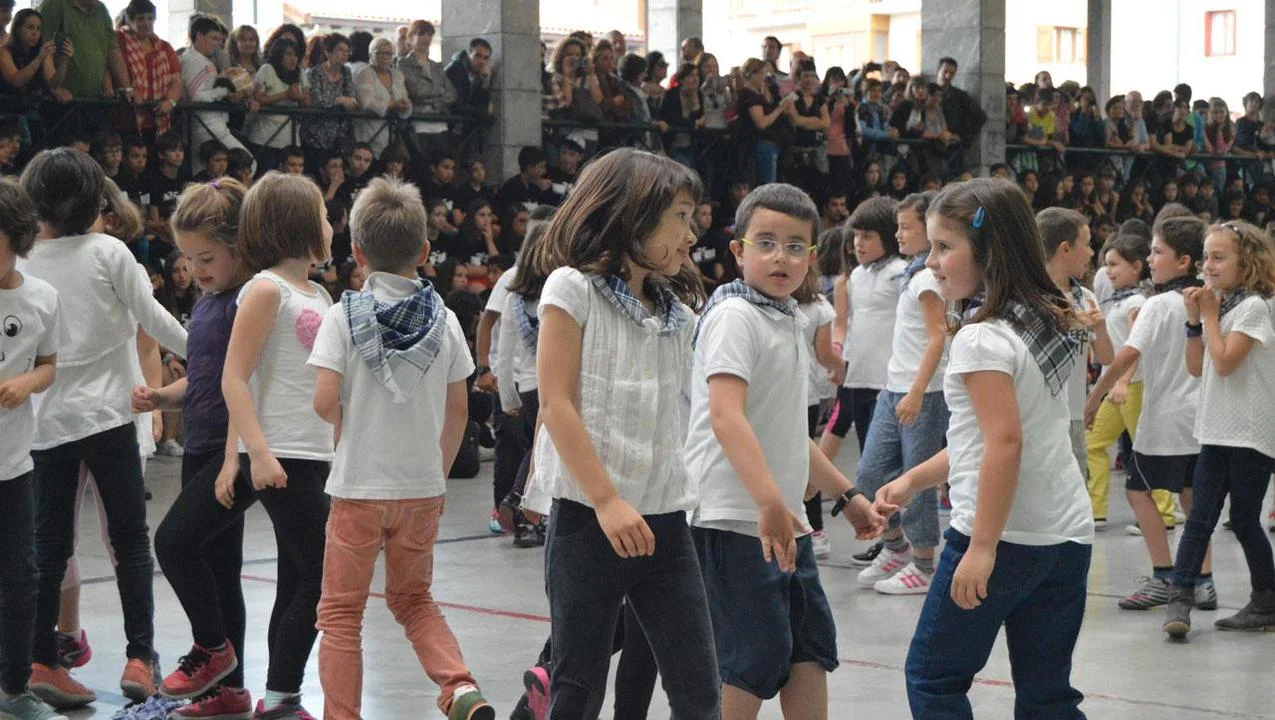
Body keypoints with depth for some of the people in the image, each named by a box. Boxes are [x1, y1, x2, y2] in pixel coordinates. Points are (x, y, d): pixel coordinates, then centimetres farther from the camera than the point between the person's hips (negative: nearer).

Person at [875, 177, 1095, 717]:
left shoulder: (982, 339, -14)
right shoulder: (1047, 324, 13)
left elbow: (1004, 443, -23)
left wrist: (982, 545, -22)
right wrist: (914, 479, 20)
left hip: (1006, 535, -8)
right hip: (1066, 535, 8)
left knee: (933, 676, 6)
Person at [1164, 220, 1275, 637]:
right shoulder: (1219, 305, 12)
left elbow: (1225, 362, -21)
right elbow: (1196, 367, 10)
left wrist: (1210, 314, -12)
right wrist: (1194, 320, 0)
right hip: (1217, 430, 7)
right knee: (1200, 518, 1)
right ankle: (1180, 598, -3)